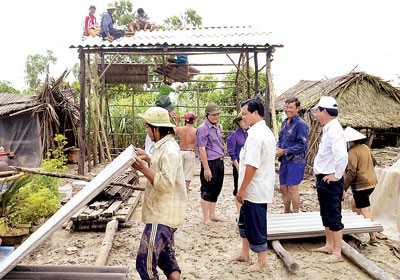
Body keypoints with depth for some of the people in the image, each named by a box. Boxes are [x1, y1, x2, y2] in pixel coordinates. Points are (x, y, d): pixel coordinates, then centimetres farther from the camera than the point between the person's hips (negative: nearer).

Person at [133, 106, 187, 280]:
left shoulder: (169, 150, -20)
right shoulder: (165, 146, 11)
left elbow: (166, 184, -27)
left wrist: (143, 169, -23)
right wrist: (148, 158, 16)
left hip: (162, 215, -11)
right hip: (163, 213, 11)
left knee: (145, 263, -8)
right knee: (166, 258, 20)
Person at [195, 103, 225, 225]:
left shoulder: (218, 127, 13)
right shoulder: (203, 129, -12)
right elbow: (202, 149, -17)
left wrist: (221, 160, 18)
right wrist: (206, 168, -19)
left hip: (220, 162, 8)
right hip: (210, 163, -8)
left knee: (216, 190, 16)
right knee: (207, 191, 1)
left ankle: (212, 214, 30)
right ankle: (206, 218, 11)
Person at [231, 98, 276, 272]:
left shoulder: (255, 135, -21)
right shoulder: (266, 131, 11)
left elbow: (252, 166, -26)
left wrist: (242, 189, -19)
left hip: (255, 190, -10)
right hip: (260, 188, 10)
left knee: (255, 225, 5)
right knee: (244, 221, 22)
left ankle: (261, 260, 21)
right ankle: (244, 253, 36)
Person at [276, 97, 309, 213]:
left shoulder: (301, 124, -12)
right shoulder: (284, 122, 12)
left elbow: (302, 145, -17)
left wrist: (284, 151, -17)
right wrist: (277, 148, -1)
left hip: (295, 161, -8)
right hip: (284, 161, 8)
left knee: (293, 188, -2)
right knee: (283, 188, 15)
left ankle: (296, 214, 11)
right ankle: (286, 212, 30)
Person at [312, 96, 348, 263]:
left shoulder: (333, 130, -20)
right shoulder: (328, 129, 11)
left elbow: (342, 155, -34)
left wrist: (336, 175, -22)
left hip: (330, 181, -10)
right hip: (323, 179, 10)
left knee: (334, 217, 1)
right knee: (326, 215, 20)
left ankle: (337, 253, 13)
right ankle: (329, 246, 35)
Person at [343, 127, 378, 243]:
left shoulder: (353, 152, -19)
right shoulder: (365, 147, 7)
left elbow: (351, 173, -23)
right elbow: (373, 162, 23)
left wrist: (344, 188, -18)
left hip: (361, 185, -9)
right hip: (371, 182, 9)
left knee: (365, 211, -4)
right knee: (354, 204, 22)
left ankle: (373, 237, -3)